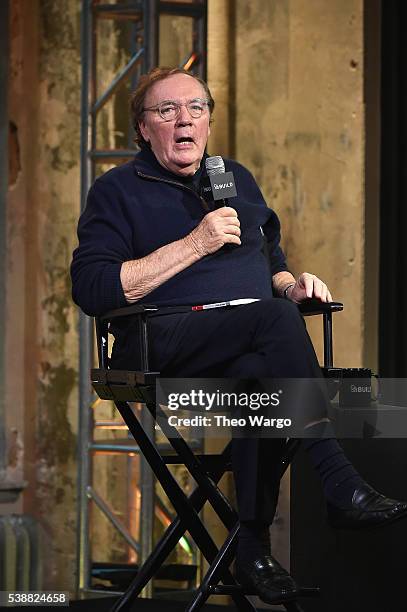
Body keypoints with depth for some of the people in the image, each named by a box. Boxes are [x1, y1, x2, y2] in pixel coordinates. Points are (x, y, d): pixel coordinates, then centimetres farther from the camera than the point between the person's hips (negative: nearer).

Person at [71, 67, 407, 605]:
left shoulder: (237, 179, 26)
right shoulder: (120, 190, 8)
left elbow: (271, 263, 35)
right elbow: (92, 289, -6)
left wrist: (293, 283, 9)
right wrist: (195, 245, -9)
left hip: (247, 349, 4)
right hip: (162, 349, -4)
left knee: (258, 373, -36)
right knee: (276, 317, -33)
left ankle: (253, 546, -34)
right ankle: (340, 486, -36)